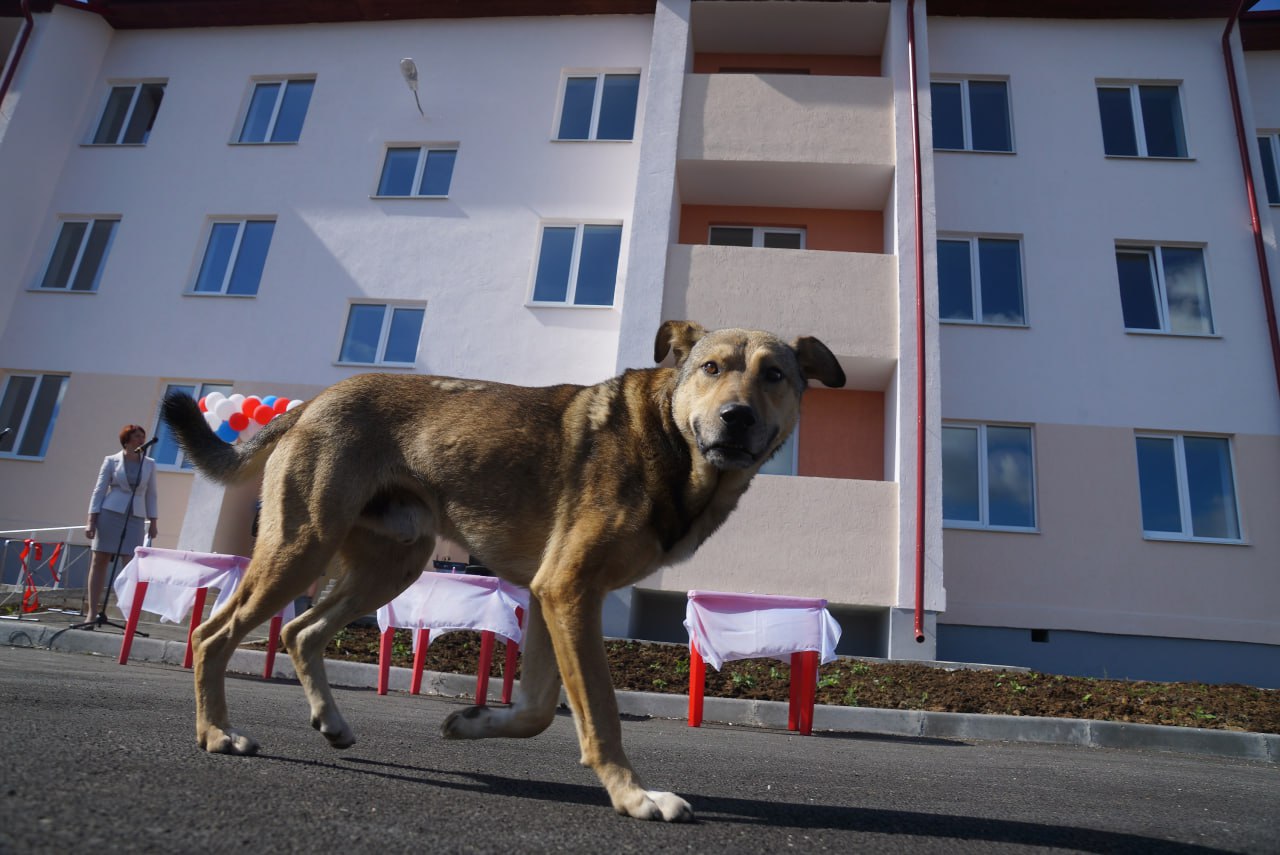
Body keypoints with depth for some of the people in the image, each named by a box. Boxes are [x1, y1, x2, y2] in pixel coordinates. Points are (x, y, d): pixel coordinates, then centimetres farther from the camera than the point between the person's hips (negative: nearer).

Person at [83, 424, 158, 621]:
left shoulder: (149, 464, 10)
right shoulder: (112, 461, 3)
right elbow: (99, 490, 2)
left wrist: (152, 522, 8)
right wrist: (91, 520, -5)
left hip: (135, 518, 1)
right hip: (110, 513, -1)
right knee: (99, 561, 1)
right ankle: (92, 612, 7)